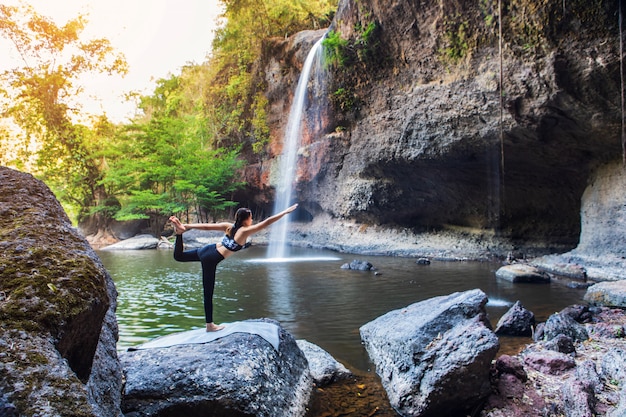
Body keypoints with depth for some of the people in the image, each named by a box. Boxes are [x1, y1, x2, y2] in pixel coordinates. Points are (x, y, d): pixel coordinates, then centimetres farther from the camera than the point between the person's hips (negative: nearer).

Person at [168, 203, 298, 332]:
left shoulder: (228, 226, 7)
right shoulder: (245, 231, -11)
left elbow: (206, 226, 6)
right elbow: (267, 222, -12)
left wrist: (186, 226, 7)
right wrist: (285, 212, -7)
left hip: (207, 249, 7)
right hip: (211, 259, -7)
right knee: (208, 294, 2)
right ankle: (210, 325, 12)